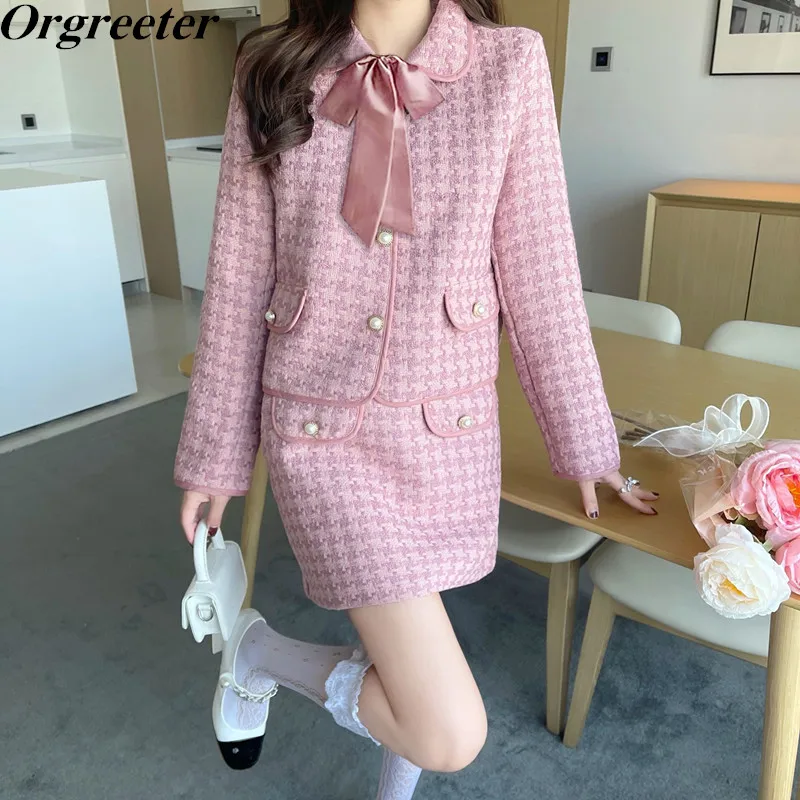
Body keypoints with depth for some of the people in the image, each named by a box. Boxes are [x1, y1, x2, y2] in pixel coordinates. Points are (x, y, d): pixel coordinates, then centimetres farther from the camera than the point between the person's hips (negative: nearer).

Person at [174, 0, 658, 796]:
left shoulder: (510, 64, -2)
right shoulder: (272, 72, -2)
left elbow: (538, 268, 1)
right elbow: (239, 276, 1)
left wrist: (582, 438, 6)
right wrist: (215, 451, 6)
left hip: (448, 427, 2)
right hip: (320, 428, -2)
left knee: (411, 644, 19)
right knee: (451, 734, -6)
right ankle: (259, 649, 22)